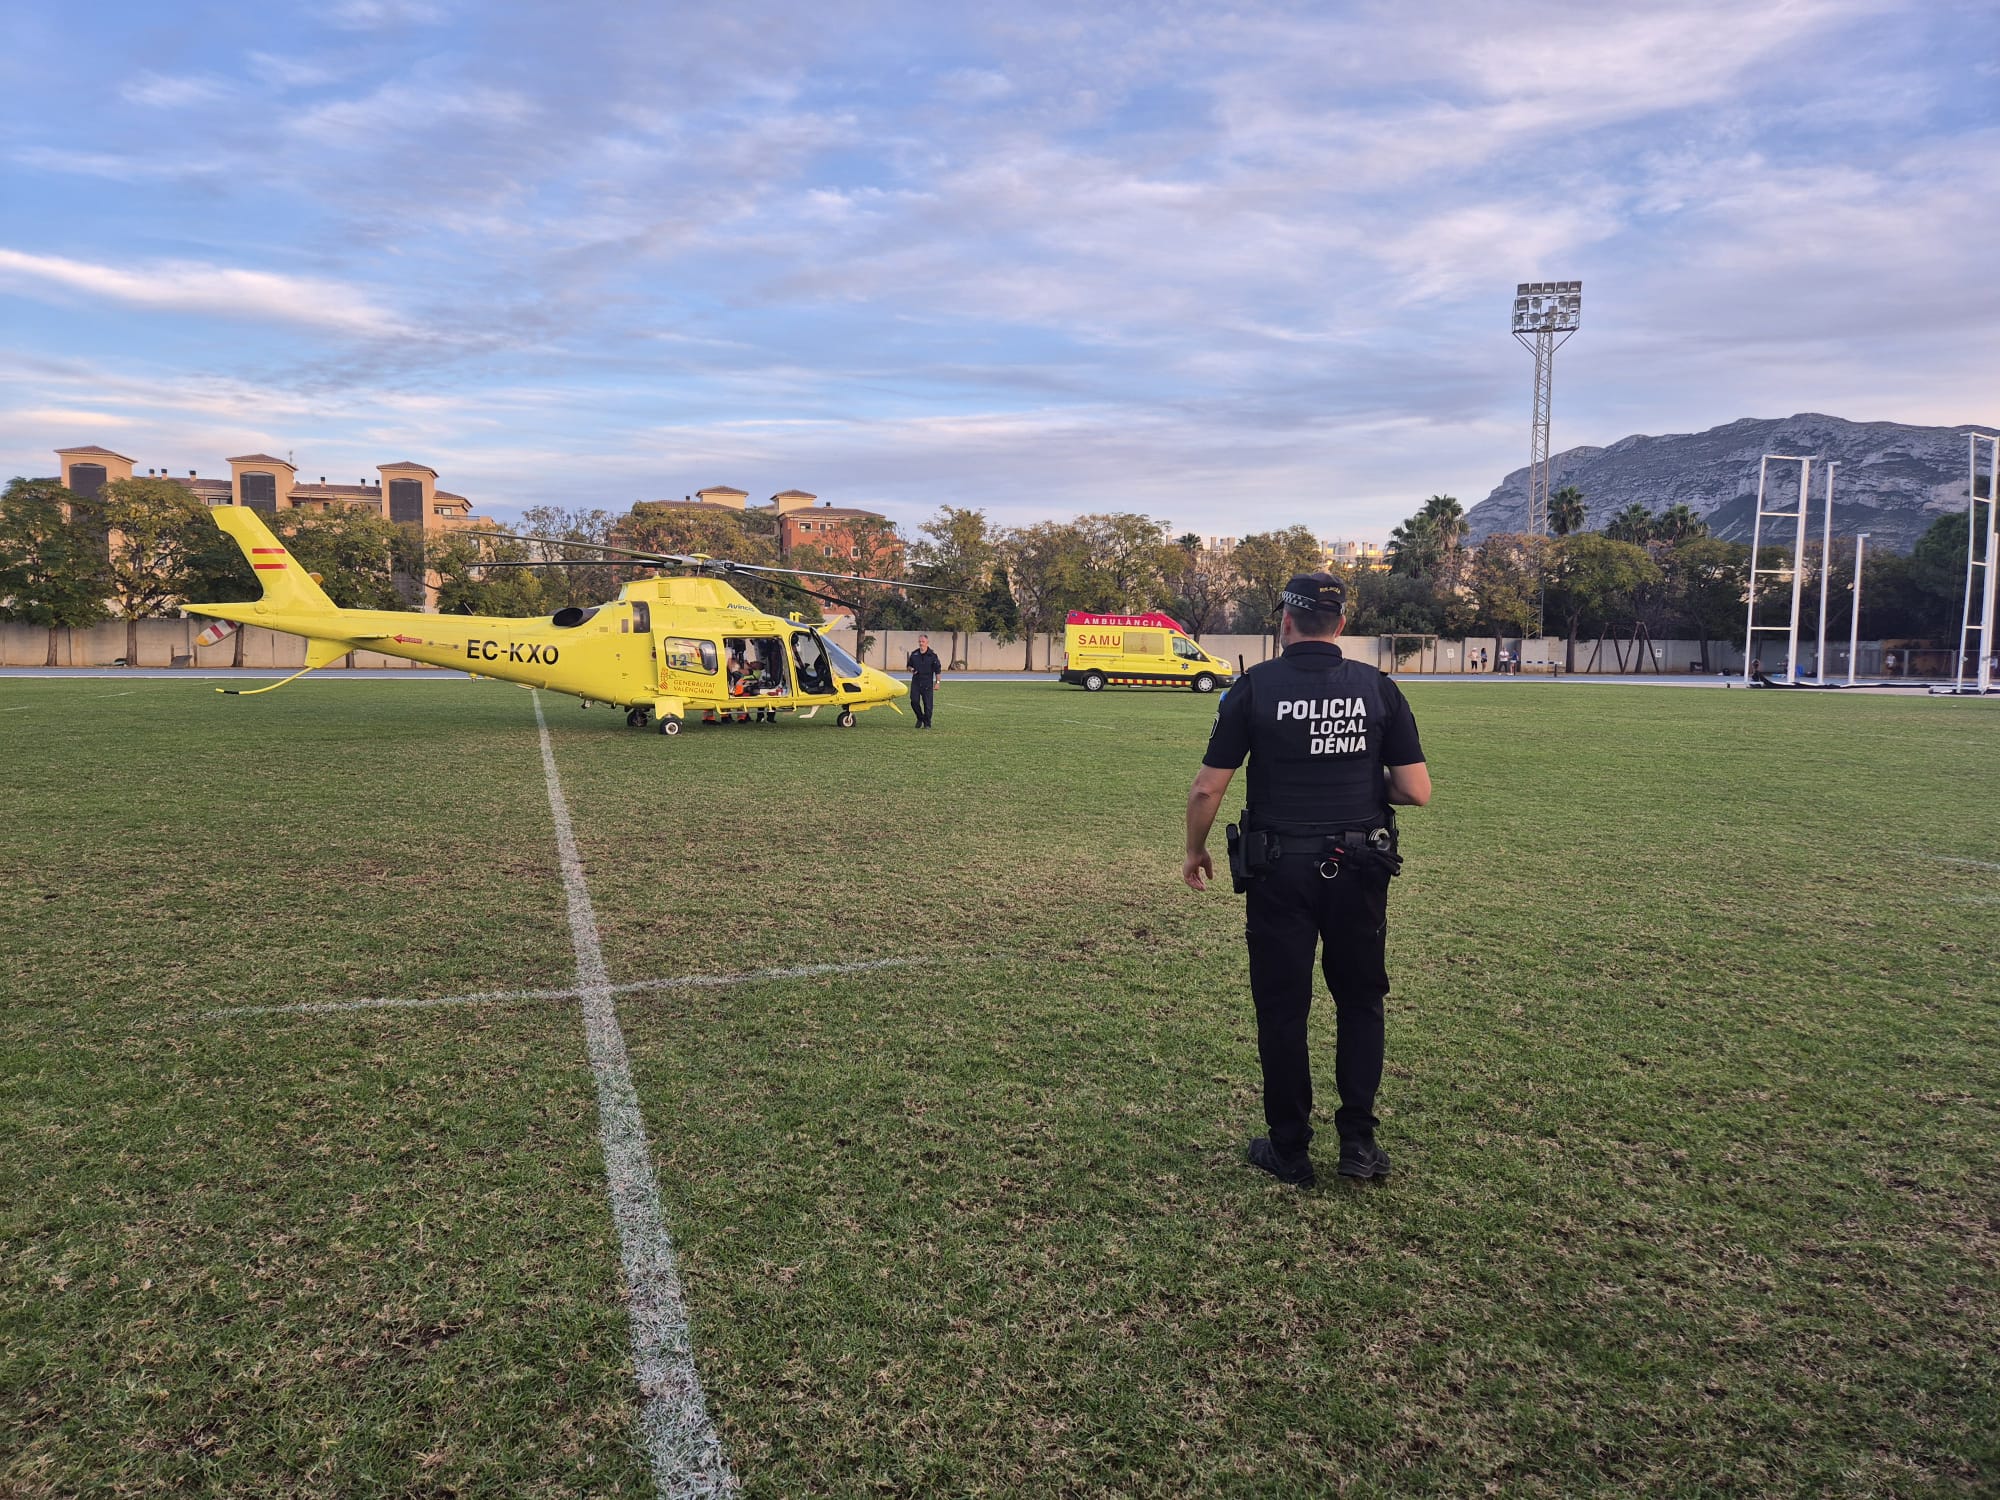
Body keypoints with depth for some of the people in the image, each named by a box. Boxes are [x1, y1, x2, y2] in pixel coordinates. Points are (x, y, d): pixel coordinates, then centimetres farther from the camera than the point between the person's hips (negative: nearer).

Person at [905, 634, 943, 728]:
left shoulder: (932, 655, -3)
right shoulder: (914, 654, 7)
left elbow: (938, 670, -1)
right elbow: (908, 665, 19)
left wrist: (937, 683, -6)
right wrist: (911, 669, -5)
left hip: (927, 683, -3)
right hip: (915, 682, 3)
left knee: (927, 703, -2)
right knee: (914, 701, -4)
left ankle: (927, 724, 9)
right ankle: (920, 718, 20)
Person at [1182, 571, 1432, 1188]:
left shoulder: (1256, 686, -8)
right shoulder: (1378, 687, -2)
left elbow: (1207, 789, -8)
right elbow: (1417, 791, -4)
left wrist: (1195, 850, 9)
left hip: (1279, 869, -2)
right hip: (1359, 870, 2)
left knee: (1282, 1009, 10)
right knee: (1360, 1001, 18)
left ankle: (1289, 1150, 19)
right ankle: (1358, 1141, 18)